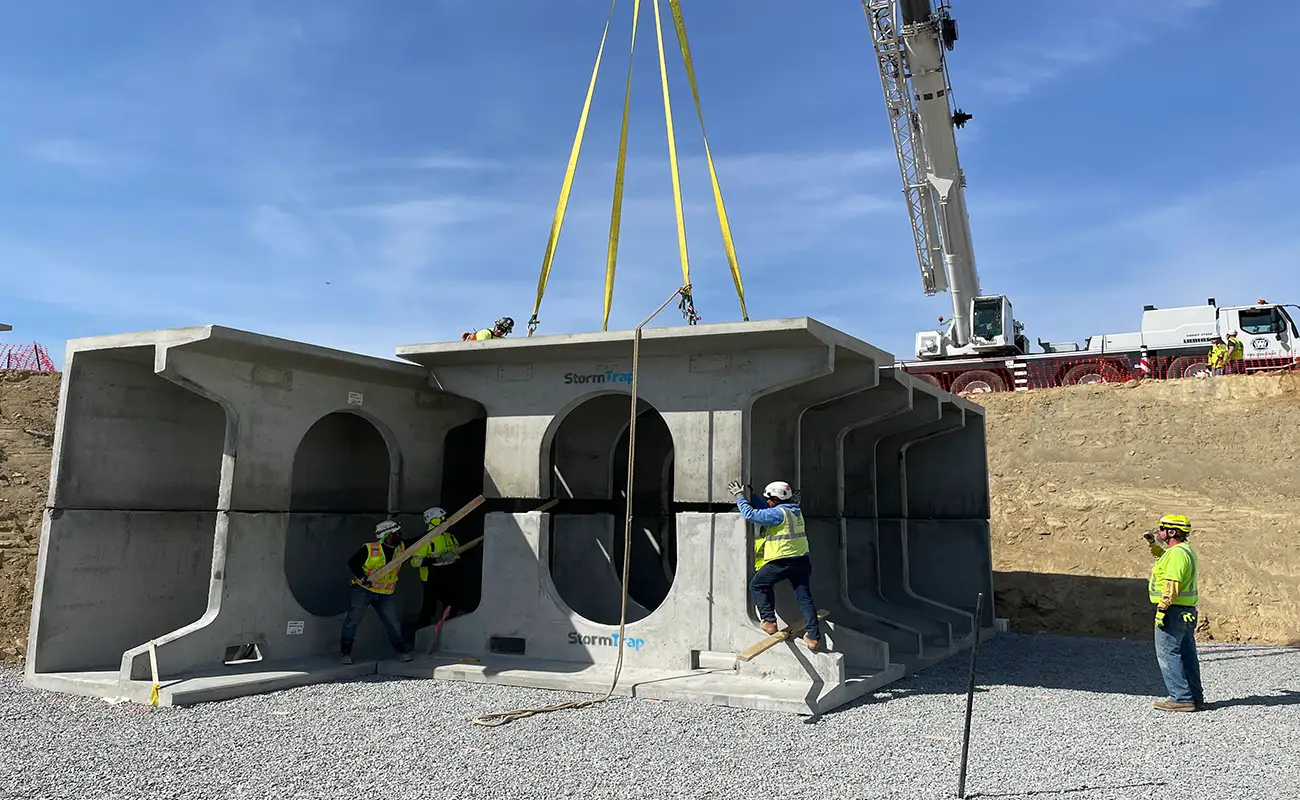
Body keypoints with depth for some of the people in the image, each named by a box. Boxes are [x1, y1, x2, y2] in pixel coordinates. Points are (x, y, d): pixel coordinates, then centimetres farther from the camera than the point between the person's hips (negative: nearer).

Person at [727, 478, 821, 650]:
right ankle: (812, 635, 6)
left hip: (781, 562, -8)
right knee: (805, 597, 9)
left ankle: (769, 620, 6)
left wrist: (739, 497, -5)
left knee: (757, 585, 10)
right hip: (801, 561, 8)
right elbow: (765, 507, 23)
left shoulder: (778, 513, -14)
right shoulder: (795, 511, 13)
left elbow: (750, 514, -17)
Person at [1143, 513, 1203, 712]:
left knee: (1168, 653, -6)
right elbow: (1165, 557, 37)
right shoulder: (1186, 551, 15)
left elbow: (1171, 586, -24)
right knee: (1186, 655, 14)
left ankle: (1181, 698, -6)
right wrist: (1153, 542, 26)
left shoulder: (1176, 553, -18)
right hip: (1187, 611, 10)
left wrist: (1162, 608, -21)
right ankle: (1195, 697, 19)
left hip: (1173, 611, -10)